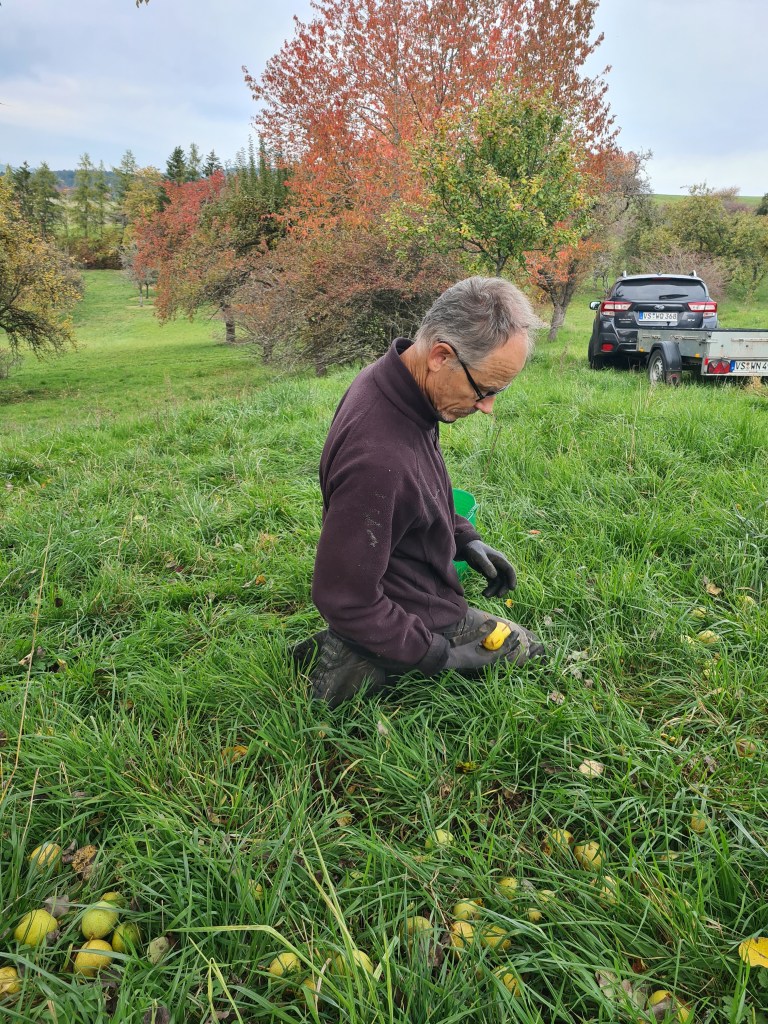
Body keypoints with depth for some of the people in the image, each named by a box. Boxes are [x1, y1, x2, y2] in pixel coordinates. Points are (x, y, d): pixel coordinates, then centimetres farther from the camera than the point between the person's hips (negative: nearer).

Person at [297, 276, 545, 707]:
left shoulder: (397, 381, -8)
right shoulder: (377, 456, -38)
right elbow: (344, 599, -29)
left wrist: (463, 537, 2)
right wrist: (438, 657, -20)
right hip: (421, 619, -9)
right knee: (530, 651, 12)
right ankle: (364, 666, 1)